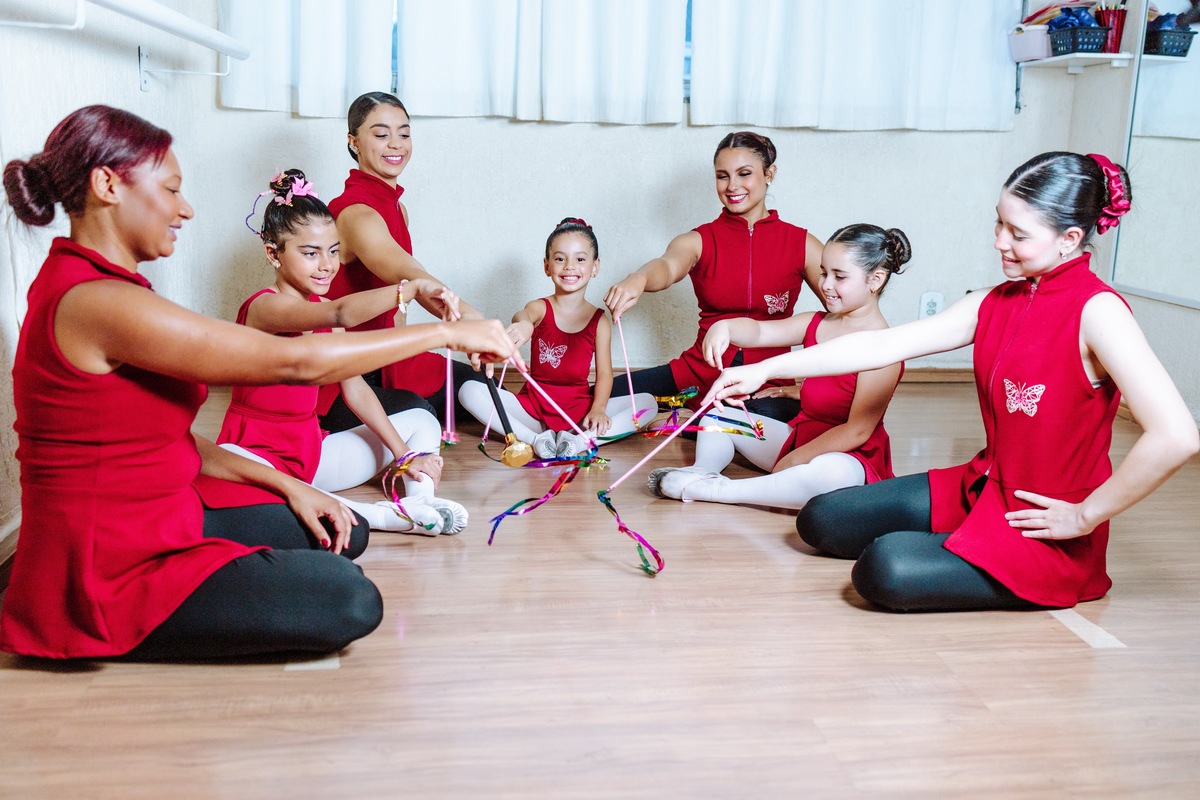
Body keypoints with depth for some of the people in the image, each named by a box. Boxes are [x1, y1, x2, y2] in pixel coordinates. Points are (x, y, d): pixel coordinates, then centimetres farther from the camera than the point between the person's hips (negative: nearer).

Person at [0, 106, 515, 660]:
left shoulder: (98, 287, 10)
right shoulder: (94, 302, -24)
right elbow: (294, 362, -26)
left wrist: (286, 485, 2)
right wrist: (446, 332, -19)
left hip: (154, 528, 10)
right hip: (111, 576, -10)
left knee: (341, 533, 15)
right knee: (349, 603, -16)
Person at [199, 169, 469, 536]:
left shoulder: (323, 309, 9)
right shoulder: (264, 306, -17)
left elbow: (355, 388, 4)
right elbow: (341, 314, -39)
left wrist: (404, 454, -4)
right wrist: (413, 288, -47)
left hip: (311, 450, 9)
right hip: (256, 452, -8)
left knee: (421, 422, 9)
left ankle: (420, 502, -24)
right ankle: (375, 515, -41)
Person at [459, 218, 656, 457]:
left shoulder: (599, 320, 0)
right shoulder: (540, 308, -4)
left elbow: (604, 373, -2)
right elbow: (521, 316, -29)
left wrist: (598, 410, -20)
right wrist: (523, 324, -55)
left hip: (579, 408, 1)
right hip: (534, 407, 0)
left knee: (648, 403, -18)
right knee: (470, 391, -22)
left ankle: (579, 440, -27)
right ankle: (538, 437, -26)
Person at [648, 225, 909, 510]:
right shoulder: (815, 324, 5)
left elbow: (857, 430, -20)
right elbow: (759, 332, -7)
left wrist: (795, 459, -18)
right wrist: (723, 327, -31)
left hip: (847, 457, -8)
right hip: (799, 437, 8)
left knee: (832, 473, -44)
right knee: (718, 417, 12)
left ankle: (716, 491, -36)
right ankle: (702, 471, -17)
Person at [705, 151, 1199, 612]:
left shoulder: (1096, 311, -20)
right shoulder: (995, 304, 4)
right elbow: (884, 345, 0)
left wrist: (1085, 517, -18)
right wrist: (767, 370, -6)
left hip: (1045, 528, -8)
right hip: (982, 489, 8)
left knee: (885, 571, -28)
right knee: (820, 521, 9)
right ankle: (978, 545, 15)